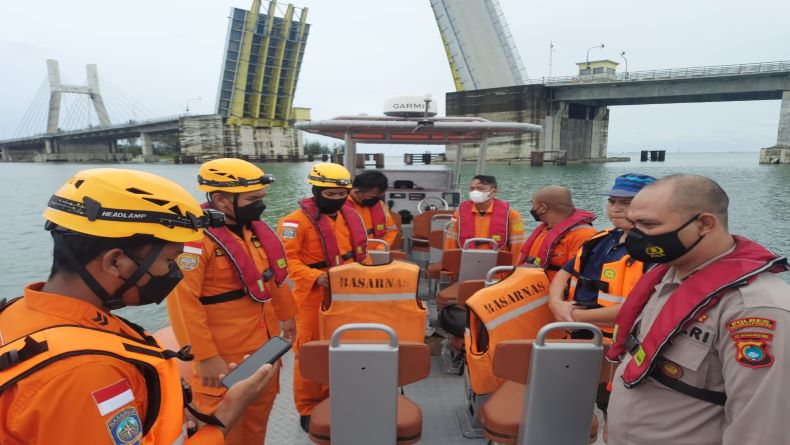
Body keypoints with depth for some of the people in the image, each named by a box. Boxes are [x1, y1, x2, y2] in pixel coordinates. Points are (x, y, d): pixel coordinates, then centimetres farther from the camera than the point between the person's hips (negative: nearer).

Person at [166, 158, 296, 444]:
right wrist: (205, 357, -22)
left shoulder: (253, 228, 5)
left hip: (264, 345, 8)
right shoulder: (194, 238, -21)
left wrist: (285, 314, 20)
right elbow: (182, 302, -23)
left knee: (258, 415, 23)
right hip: (224, 356, -7)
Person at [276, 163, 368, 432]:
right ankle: (308, 409, 23)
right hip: (314, 296, -6)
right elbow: (287, 259, -20)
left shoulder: (350, 216, 7)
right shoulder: (297, 220, -15)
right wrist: (315, 277, -30)